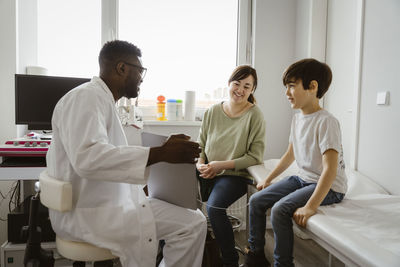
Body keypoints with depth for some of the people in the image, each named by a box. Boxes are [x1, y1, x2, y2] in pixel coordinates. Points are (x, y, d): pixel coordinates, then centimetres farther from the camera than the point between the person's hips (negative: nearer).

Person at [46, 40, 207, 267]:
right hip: (86, 213, -10)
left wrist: (164, 150, 12)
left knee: (192, 215, 14)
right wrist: (160, 154, -33)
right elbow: (87, 158, -31)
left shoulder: (103, 99, 15)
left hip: (106, 200, 10)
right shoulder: (87, 97, -15)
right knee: (193, 224, -19)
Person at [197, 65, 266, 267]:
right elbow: (201, 146, 14)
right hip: (208, 173, 4)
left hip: (236, 174, -4)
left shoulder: (254, 115, -4)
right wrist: (200, 164, -7)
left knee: (214, 207, -29)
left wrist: (222, 165, -15)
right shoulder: (213, 111, 7)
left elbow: (255, 156, -6)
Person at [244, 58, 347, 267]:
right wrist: (268, 179, 15)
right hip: (302, 178, 8)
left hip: (329, 187, -8)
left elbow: (330, 169, -27)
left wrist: (310, 206, -32)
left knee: (280, 209, -27)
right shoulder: (297, 118, 5)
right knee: (256, 201, 0)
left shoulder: (326, 121, -22)